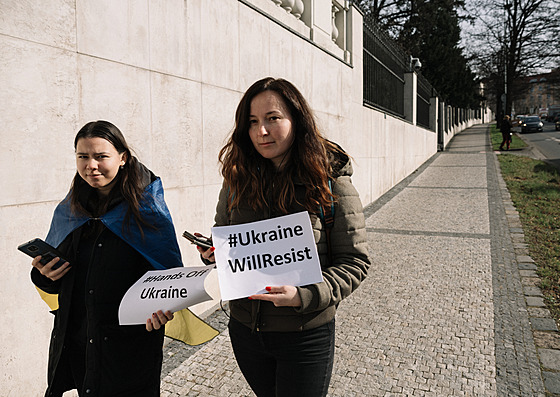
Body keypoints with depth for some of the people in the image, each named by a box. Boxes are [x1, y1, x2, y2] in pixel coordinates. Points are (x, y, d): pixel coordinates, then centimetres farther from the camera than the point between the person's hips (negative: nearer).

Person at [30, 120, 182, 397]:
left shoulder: (147, 208, -9)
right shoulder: (68, 212, 6)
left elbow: (170, 271, -9)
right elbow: (53, 279, 16)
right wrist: (45, 275, -6)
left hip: (131, 343, -4)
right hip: (74, 340, 5)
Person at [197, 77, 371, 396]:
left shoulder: (330, 182, -14)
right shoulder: (238, 180, -2)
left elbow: (355, 261, -12)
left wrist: (304, 295, -26)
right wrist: (212, 252, -11)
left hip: (306, 335, -4)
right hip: (244, 329, 5)